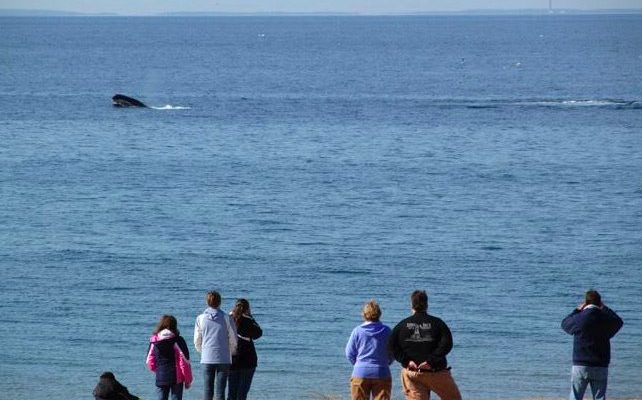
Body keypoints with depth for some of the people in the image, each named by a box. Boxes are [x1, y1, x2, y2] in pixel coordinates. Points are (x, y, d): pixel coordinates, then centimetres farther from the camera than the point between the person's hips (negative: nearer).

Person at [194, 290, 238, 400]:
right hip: (223, 359, -1)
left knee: (208, 391, 5)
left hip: (207, 359, 1)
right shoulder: (226, 318, -3)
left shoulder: (200, 318, 0)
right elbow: (233, 340, 1)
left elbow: (197, 341, 6)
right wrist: (231, 353, 19)